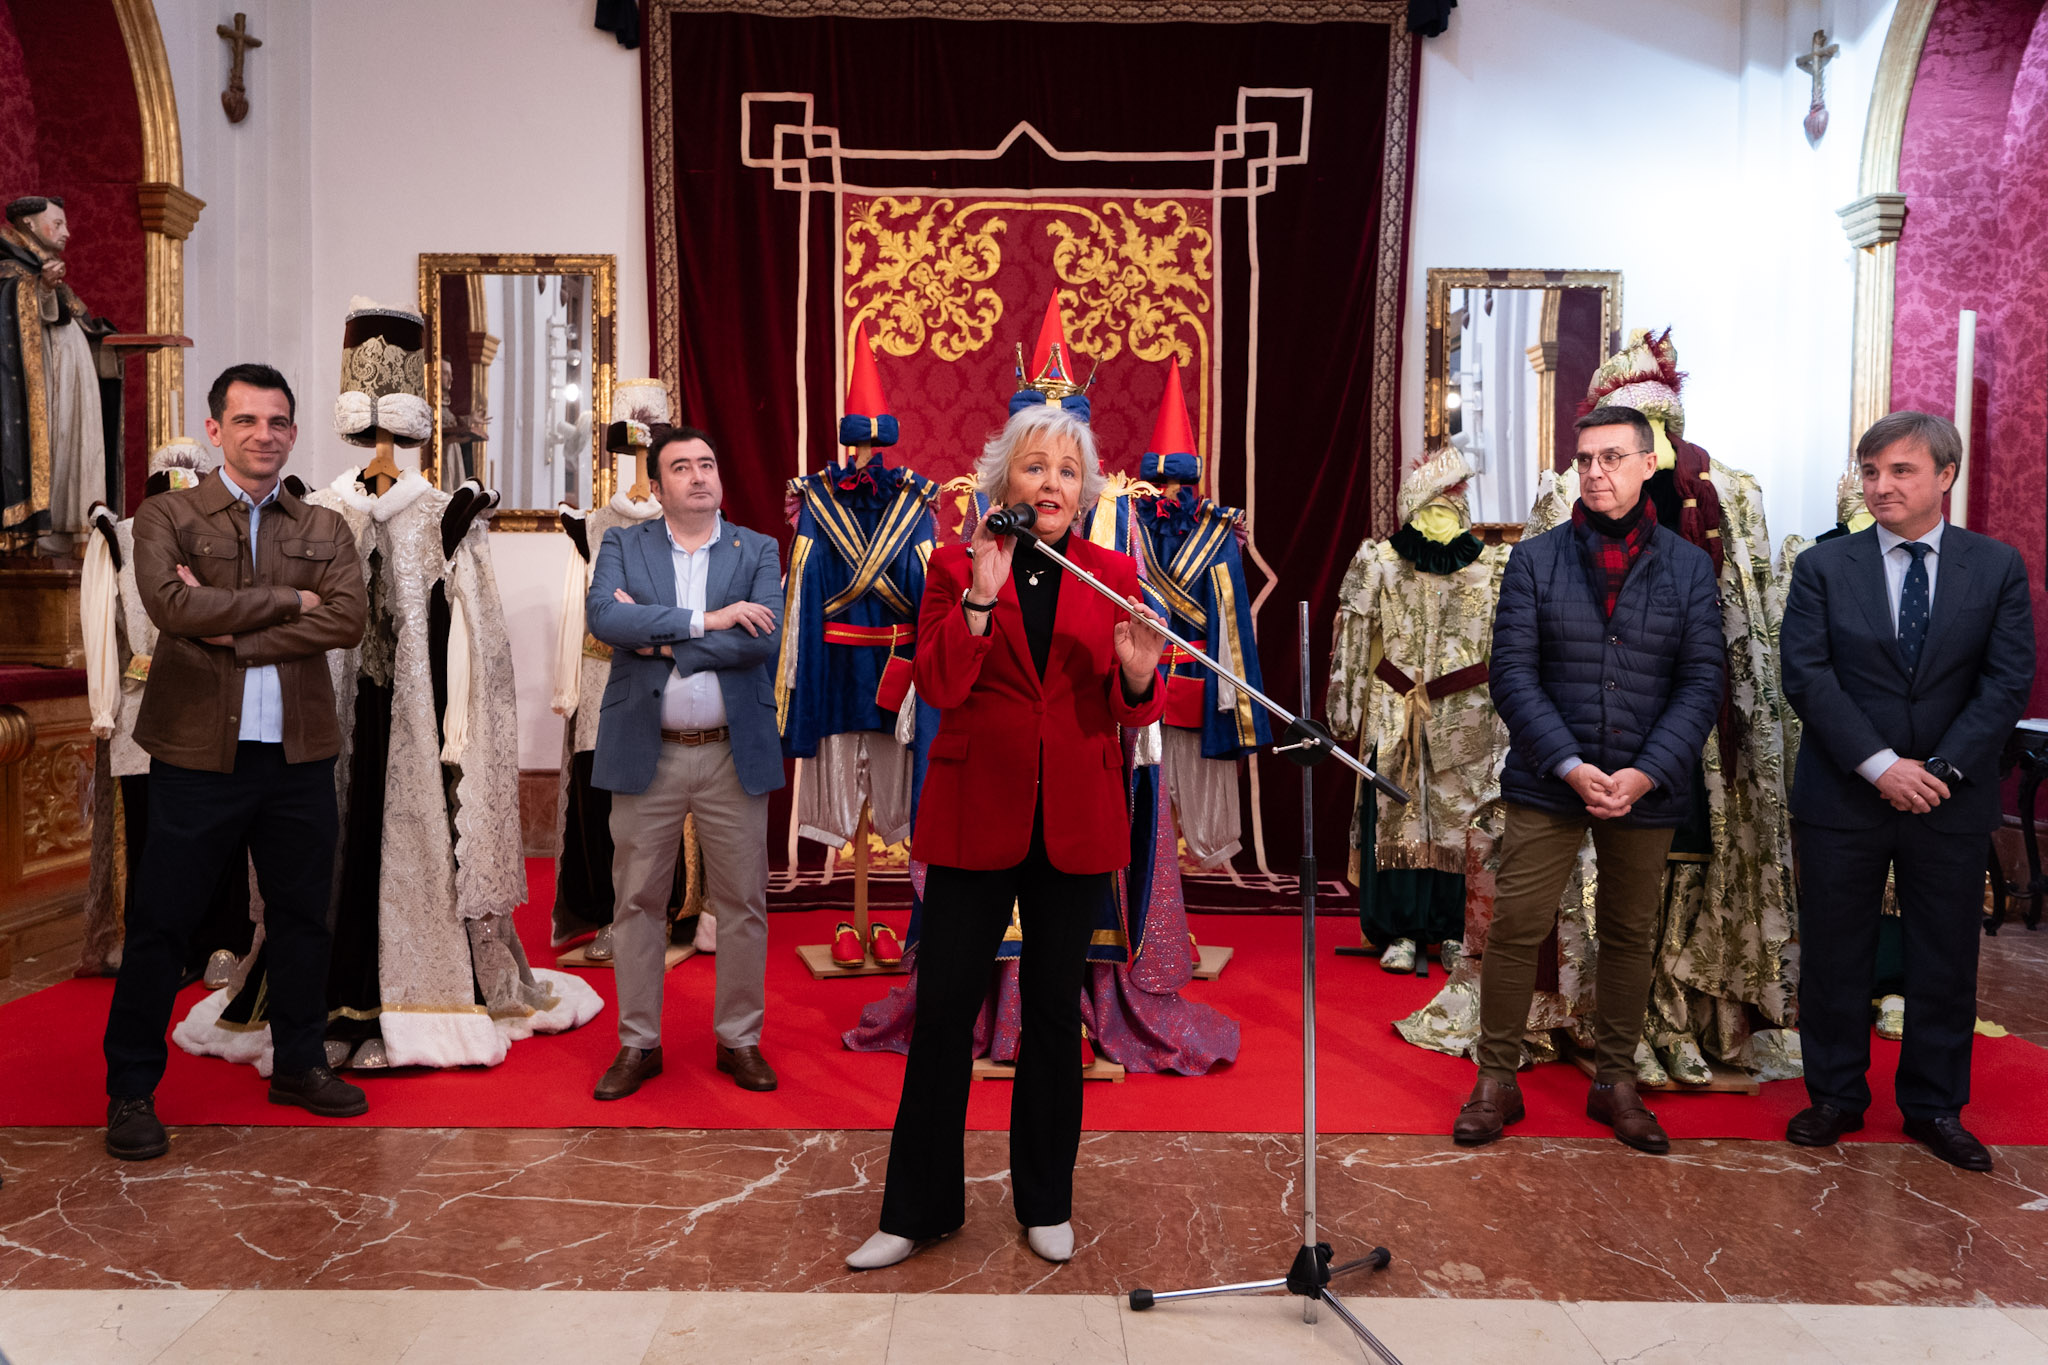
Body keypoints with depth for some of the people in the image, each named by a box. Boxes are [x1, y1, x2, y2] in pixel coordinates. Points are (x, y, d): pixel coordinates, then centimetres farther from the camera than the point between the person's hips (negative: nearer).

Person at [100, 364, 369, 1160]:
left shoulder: (324, 529, 8)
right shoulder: (166, 516, 2)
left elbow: (348, 618, -9)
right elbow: (172, 604, -17)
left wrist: (232, 633, -15)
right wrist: (289, 600, -12)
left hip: (299, 754, 3)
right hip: (199, 752, -3)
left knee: (302, 916, 13)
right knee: (161, 924, 5)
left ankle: (298, 1064, 29)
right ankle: (131, 1090, 20)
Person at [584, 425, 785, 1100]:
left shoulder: (757, 551, 5)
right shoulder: (623, 545, 6)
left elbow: (766, 638, -11)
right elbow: (602, 615, -13)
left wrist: (662, 640, -12)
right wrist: (704, 621, -17)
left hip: (734, 754, 0)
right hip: (647, 753, 0)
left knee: (743, 903, 6)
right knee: (637, 901, 8)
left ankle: (739, 1038, 22)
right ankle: (638, 1043, 22)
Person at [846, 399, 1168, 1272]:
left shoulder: (1113, 576, 6)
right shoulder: (955, 568, 2)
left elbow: (1135, 713, 3)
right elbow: (936, 686, -10)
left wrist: (1137, 674, -19)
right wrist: (981, 598, -20)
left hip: (1076, 827, 2)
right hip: (976, 820, -1)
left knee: (1054, 1012, 11)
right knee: (943, 1008, 3)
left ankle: (1045, 1202, 28)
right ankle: (919, 1208, 19)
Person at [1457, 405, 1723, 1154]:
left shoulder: (1689, 566, 5)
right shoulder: (1535, 560, 2)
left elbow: (1701, 683, 0)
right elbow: (1514, 673, -5)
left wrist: (1646, 774, -13)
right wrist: (1571, 766, -15)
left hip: (1646, 787, 2)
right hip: (1545, 783, -1)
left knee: (1630, 935, 12)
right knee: (1516, 930, -2)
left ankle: (1615, 1082, 27)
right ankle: (1496, 1080, 13)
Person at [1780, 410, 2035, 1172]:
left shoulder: (1997, 567, 3)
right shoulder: (1823, 567, 0)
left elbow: (2008, 681, -3)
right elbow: (1807, 677, -8)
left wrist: (1943, 768, -14)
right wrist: (1879, 764, -17)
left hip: (1952, 800, 1)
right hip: (1843, 797, -1)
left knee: (1946, 960, 11)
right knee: (1833, 957, 8)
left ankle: (1935, 1107, 27)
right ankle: (1836, 1096, 24)